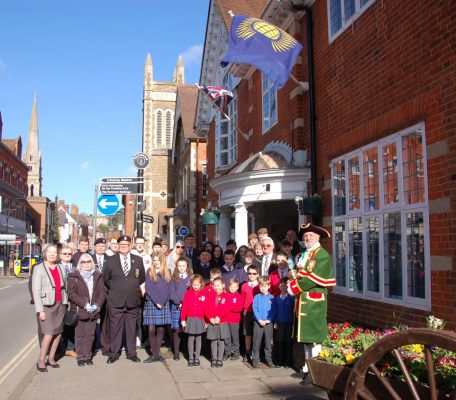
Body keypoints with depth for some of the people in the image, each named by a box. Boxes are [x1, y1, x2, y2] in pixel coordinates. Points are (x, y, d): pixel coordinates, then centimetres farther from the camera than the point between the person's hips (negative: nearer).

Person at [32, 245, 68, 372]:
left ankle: (51, 358, 18)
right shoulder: (38, 269, -3)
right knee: (49, 334, -10)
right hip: (46, 305, -5)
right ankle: (41, 361, 3)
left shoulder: (61, 268, 10)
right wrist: (40, 310, -12)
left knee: (58, 333, 5)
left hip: (60, 304, 5)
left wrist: (66, 303, 5)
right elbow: (36, 290, -7)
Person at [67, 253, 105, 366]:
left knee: (90, 334, 6)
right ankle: (80, 357, 11)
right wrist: (84, 304, -14)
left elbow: (102, 292, 8)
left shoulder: (98, 276, 10)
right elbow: (71, 293, -7)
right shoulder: (74, 276, 1)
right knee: (80, 335, 2)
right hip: (79, 310, -2)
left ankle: (87, 356, 16)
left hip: (93, 311, 3)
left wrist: (97, 304, -8)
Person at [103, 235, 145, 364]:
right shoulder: (111, 260, 3)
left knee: (131, 328, 8)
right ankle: (113, 353, 13)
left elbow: (142, 278, 16)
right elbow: (105, 278, 12)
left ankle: (131, 353, 18)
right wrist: (113, 289, 10)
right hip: (116, 301, -1)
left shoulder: (138, 260, 6)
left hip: (133, 301, 1)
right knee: (115, 328, 2)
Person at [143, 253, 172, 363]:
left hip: (164, 304, 2)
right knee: (151, 329, -6)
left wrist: (161, 302, -10)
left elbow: (168, 290, 3)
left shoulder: (167, 274, 9)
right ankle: (154, 354, 1)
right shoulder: (149, 272, 4)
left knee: (160, 329, 2)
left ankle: (157, 353, 9)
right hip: (151, 304, -2)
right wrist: (156, 302, -12)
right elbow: (148, 289, -3)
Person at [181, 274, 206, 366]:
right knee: (191, 339, 6)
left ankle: (197, 358, 15)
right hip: (190, 319, 0)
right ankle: (190, 358, 13)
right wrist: (183, 319, -4)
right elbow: (184, 307, -1)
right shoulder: (188, 293, -1)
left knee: (198, 339, 7)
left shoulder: (204, 294, -2)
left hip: (200, 320, 0)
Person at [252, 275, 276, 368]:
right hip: (258, 322, 0)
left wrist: (268, 320, -12)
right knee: (256, 342, 3)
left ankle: (269, 359, 16)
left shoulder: (271, 298, 2)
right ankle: (255, 359, 10)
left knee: (268, 342, 8)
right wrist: (259, 320, -13)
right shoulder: (257, 297, 1)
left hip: (269, 323, 1)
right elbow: (254, 309, -4)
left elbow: (273, 311, 0)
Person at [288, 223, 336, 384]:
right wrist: (293, 282, -1)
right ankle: (308, 366, 26)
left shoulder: (323, 255, -10)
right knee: (305, 334, 15)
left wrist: (296, 286, -15)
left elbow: (314, 278, -19)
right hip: (303, 299, 8)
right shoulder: (303, 255, 17)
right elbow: (297, 273, 20)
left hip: (315, 300, -8)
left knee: (314, 335, -5)